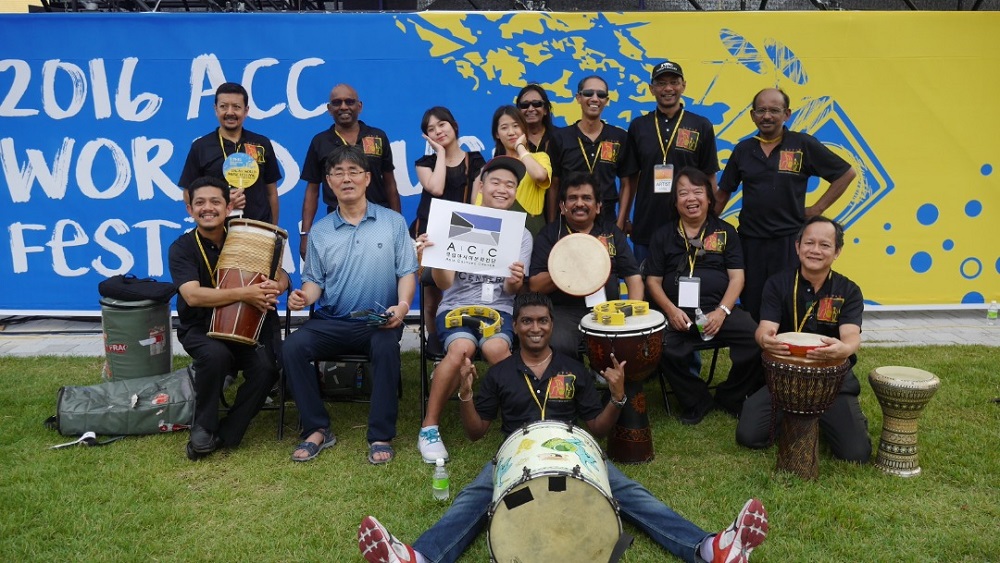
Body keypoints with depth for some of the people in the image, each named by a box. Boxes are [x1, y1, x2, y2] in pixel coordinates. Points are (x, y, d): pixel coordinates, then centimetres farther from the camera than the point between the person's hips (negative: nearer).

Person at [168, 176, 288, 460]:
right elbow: (192, 295, -23)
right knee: (216, 354, -35)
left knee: (265, 368, -26)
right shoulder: (182, 248, -7)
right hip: (200, 328, -2)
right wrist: (244, 293, -35)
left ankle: (225, 435, -6)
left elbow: (282, 275, 0)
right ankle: (203, 428, -11)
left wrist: (275, 287, -27)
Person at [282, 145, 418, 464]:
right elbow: (314, 280, 11)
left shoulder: (393, 222, 6)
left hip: (379, 322, -2)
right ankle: (318, 430, -11)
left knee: (386, 348, -35)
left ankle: (381, 436, -21)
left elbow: (407, 272, 3)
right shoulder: (320, 231, 11)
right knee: (292, 347, -24)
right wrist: (304, 297, -13)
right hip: (331, 322, 3)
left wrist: (402, 304, -17)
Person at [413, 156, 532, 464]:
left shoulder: (521, 235, 10)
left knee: (496, 348, -33)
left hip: (499, 309, 1)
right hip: (457, 306, -1)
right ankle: (429, 427, -15)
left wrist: (515, 283, -24)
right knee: (460, 348, -33)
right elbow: (444, 283, -6)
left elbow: (511, 291, 1)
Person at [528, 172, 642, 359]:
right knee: (558, 347, -32)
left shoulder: (612, 232, 15)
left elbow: (633, 276, 10)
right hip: (564, 312, -2)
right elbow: (535, 285, 0)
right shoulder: (549, 235, 7)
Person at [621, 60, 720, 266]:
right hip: (645, 227, 1)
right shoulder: (638, 126, 5)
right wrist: (622, 220, 3)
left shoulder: (701, 127, 2)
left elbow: (709, 180, 5)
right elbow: (631, 178, 8)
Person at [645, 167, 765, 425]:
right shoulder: (663, 235, 12)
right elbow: (653, 281, 9)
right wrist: (671, 310, -10)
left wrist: (722, 312, -12)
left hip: (719, 309, 1)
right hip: (678, 312, -1)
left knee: (757, 339, -25)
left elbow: (736, 277, 5)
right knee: (660, 346, -33)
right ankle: (696, 401, -5)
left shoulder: (726, 232, 12)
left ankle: (731, 397, 4)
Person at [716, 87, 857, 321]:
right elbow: (723, 194, 14)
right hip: (750, 239, 3)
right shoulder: (743, 149, 8)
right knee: (751, 309, 7)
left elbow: (846, 173, 4)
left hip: (789, 239, -2)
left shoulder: (804, 145, -1)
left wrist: (817, 209, 1)